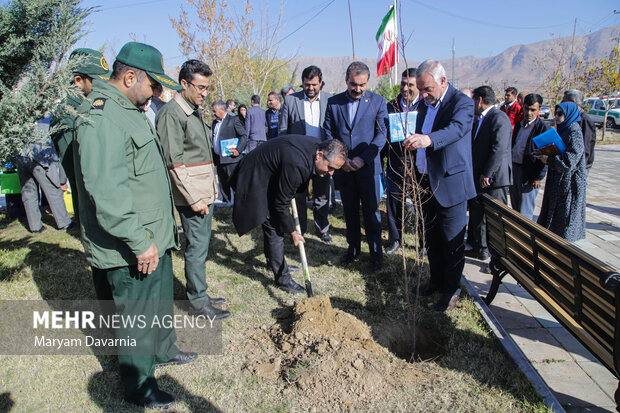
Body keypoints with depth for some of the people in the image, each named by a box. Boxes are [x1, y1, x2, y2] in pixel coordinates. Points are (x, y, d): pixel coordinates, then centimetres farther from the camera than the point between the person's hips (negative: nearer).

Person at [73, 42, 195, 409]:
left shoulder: (128, 110, 13)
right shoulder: (101, 117, -22)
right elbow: (107, 192, -30)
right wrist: (140, 242, -26)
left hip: (153, 238, 10)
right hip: (132, 251, -10)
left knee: (161, 300, 25)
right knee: (138, 317, 6)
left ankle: (163, 350, 48)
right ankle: (139, 388, 25)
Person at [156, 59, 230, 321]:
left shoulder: (195, 110, 16)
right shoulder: (171, 113, -13)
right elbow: (174, 162, -18)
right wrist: (194, 198, -18)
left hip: (205, 193, 9)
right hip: (192, 194, -9)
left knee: (201, 243, 15)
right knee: (197, 245, -3)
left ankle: (197, 293, 28)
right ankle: (199, 302, 9)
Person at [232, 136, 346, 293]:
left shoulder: (317, 145, -11)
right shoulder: (297, 164, -38)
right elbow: (281, 204, -26)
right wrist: (292, 232, -16)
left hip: (270, 177, 10)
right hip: (255, 180, -10)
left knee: (274, 222, 20)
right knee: (273, 227, -9)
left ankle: (273, 261, 39)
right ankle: (283, 278, 0)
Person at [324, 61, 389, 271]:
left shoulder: (377, 101, -1)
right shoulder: (333, 102, 4)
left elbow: (382, 134, -5)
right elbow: (328, 135, 4)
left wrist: (363, 158, -15)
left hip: (368, 167, -2)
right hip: (343, 168, 2)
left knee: (371, 211, 2)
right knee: (350, 211, 13)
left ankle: (375, 252, 16)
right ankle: (353, 248, 27)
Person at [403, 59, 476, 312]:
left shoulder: (462, 102, -13)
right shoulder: (424, 104, 10)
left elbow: (457, 128, -33)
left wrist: (428, 139, -53)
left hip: (450, 184, -7)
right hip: (425, 183, 7)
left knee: (452, 241, 3)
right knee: (430, 237, 18)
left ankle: (451, 290, 18)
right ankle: (436, 280, 35)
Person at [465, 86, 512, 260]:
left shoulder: (499, 118, -14)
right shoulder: (478, 120, 15)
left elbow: (499, 148, -22)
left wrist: (487, 174, -21)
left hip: (494, 180, -9)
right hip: (478, 178, 9)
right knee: (477, 215, 16)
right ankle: (480, 249, 30)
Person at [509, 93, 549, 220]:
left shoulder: (543, 127, -11)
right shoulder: (519, 124, 11)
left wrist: (538, 177, -15)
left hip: (529, 173, -7)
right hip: (514, 168, 7)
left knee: (525, 212, -5)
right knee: (515, 208, 17)